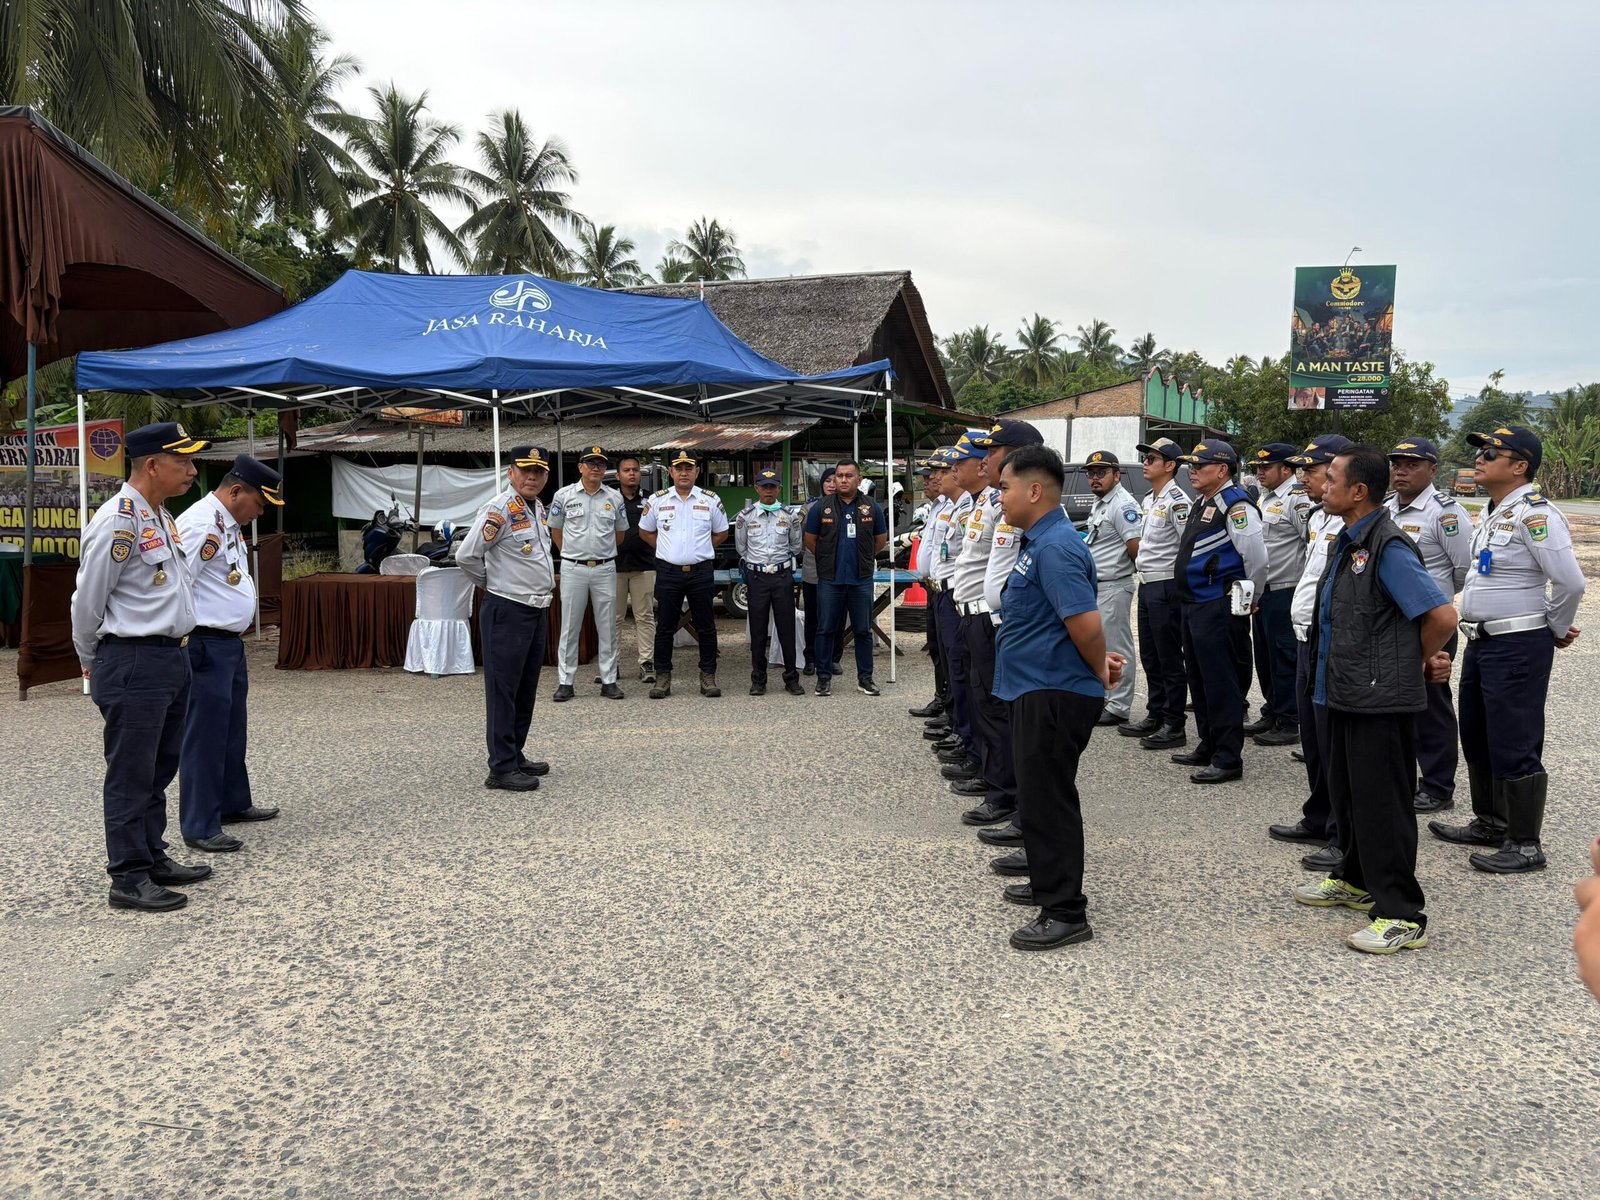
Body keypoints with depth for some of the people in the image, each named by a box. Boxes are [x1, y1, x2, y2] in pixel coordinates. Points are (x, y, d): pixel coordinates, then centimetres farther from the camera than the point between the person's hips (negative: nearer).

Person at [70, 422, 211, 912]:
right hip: (133, 664, -9)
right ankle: (129, 879, 8)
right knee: (131, 775, -1)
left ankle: (153, 857, 29)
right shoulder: (119, 521, -16)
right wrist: (92, 664, 3)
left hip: (171, 658, 9)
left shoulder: (161, 517, 13)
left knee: (159, 769, 17)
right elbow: (87, 602, -10)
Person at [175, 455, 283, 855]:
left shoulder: (228, 525, 14)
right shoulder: (201, 523, -18)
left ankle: (233, 802, 36)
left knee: (231, 730, 21)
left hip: (230, 643, 10)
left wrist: (234, 637, 20)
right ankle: (199, 826, 5)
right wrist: (189, 648, -20)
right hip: (205, 647, -10)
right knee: (204, 736, -3)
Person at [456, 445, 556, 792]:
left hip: (537, 610, 9)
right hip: (507, 611, -9)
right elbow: (466, 556, -19)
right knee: (503, 691, -3)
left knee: (526, 691, 15)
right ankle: (501, 768, 2)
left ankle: (515, 756, 26)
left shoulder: (539, 508, 11)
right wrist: (492, 582, -3)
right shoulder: (500, 510, -16)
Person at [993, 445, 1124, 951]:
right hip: (1037, 688, 11)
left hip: (1055, 694, -11)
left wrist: (1100, 671, -10)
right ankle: (1048, 882, 35)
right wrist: (1098, 664, 15)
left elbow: (1086, 623, -26)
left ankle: (1065, 912, 4)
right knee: (1038, 790, 20)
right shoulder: (1037, 541, 13)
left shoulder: (1056, 547, -21)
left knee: (1049, 797, -4)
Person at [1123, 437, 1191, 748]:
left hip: (1167, 588, -10)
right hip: (1147, 585, 10)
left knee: (1170, 660, -3)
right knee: (1150, 657, 15)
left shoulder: (1176, 501, -14)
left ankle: (1174, 725, 3)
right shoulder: (1149, 501, 15)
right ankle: (1155, 716, 25)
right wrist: (1141, 564, 16)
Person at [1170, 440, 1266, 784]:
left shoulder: (1235, 504, -15)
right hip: (1194, 603, 10)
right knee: (1199, 679, 17)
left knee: (1221, 684, -6)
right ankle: (1208, 747, 29)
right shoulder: (1203, 503, 16)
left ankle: (1228, 759, 0)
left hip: (1219, 608, -10)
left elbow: (1257, 557, -19)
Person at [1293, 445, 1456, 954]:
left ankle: (1401, 915, 6)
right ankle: (1355, 881, 38)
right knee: (1348, 793, 21)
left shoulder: (1388, 548, -19)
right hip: (1346, 695, 10)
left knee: (1381, 803, -3)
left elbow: (1442, 617, -23)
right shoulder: (1348, 541, 11)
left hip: (1380, 700, -10)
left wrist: (1418, 662, -6)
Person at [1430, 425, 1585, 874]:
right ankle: (1490, 822, 35)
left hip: (1517, 647, -10)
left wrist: (1556, 630, -8)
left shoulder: (1534, 515, -18)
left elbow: (1570, 582, -23)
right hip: (1481, 642, 10)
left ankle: (1525, 845, 8)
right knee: (1477, 738, 19)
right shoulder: (1492, 513, 12)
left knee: (1514, 747, -3)